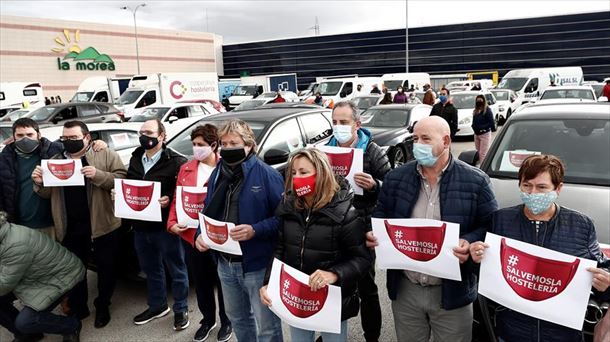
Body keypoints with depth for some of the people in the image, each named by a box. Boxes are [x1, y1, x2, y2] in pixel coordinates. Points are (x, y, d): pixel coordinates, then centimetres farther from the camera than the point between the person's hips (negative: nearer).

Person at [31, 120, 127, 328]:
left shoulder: (106, 155, -3)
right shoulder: (55, 161, 11)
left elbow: (122, 180, -11)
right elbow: (47, 193, 14)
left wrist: (98, 176, -25)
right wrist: (39, 183, -8)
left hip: (102, 225, -3)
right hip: (70, 228, 4)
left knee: (106, 268, 9)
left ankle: (102, 307, 29)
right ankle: (77, 308, 33)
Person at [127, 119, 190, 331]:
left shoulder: (175, 161, -11)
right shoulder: (135, 159, 11)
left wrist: (169, 199, -28)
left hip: (165, 226, -7)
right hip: (141, 225, 7)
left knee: (176, 270, 7)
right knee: (151, 270, 21)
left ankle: (181, 310, 22)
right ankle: (157, 306, 38)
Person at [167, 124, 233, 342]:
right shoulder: (186, 169, 6)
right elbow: (176, 199, 8)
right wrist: (172, 223, -5)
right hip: (191, 235, 5)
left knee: (222, 281, 13)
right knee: (201, 282, 20)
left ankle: (226, 322, 34)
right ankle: (207, 319, 41)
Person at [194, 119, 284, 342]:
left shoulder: (266, 174, -14)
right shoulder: (217, 174, 7)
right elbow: (208, 212, 15)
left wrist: (255, 230, -27)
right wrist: (200, 235, -2)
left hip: (258, 264, -6)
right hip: (225, 263, 7)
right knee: (237, 318, 25)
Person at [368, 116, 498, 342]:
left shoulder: (475, 181, -7)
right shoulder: (396, 178, 2)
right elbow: (380, 217, 10)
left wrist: (470, 243, -22)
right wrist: (373, 235, -10)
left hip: (451, 292, -2)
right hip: (405, 290, 3)